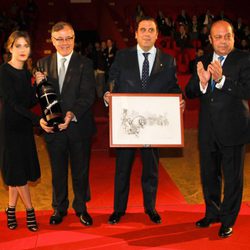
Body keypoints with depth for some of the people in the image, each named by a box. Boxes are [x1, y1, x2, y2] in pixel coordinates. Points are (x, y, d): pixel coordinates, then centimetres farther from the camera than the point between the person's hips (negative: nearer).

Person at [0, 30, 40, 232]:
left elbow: (31, 102, 8)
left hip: (24, 126, 7)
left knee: (19, 171, 9)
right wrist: (37, 120, -23)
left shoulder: (26, 73, 9)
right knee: (16, 171, 1)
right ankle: (29, 211, 13)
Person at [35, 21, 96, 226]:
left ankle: (81, 208, 32)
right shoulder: (43, 64, 4)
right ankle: (59, 208, 35)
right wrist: (38, 84, -17)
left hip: (79, 127, -2)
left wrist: (72, 114, -29)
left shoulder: (84, 63, -5)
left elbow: (88, 95, -14)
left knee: (81, 171, 13)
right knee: (58, 171, 17)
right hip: (53, 128, 2)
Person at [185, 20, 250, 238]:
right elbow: (189, 92, 1)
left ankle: (227, 220, 23)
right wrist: (202, 82, -20)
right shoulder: (203, 62, 7)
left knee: (232, 177, 6)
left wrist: (222, 79, -30)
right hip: (208, 130, 5)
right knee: (209, 175, 18)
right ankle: (212, 213, 37)